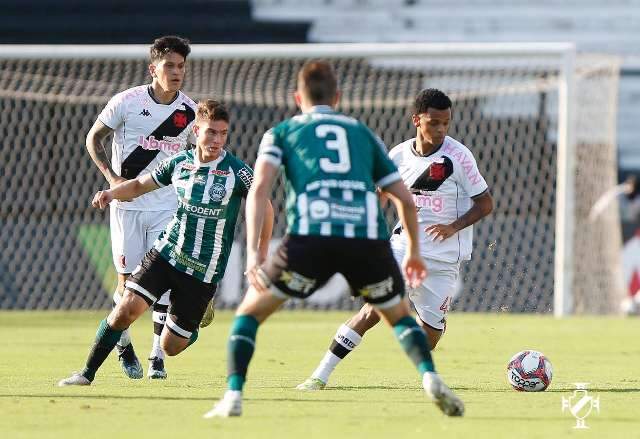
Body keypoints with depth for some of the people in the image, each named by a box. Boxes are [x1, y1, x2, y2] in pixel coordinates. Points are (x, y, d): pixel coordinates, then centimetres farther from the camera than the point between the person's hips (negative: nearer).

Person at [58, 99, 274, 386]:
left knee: (170, 346, 2)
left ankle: (193, 327, 38)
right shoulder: (179, 163, -1)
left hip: (204, 271, -2)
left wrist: (261, 252, -2)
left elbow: (265, 207, 1)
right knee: (127, 308, -19)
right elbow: (140, 185, 14)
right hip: (166, 253, 2)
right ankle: (87, 373, -7)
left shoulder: (237, 171, -11)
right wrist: (111, 193, -5)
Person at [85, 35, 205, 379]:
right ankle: (123, 343, 25)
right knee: (128, 280, 0)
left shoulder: (189, 111, 0)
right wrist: (111, 177, -10)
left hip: (167, 206, 2)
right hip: (128, 204, -2)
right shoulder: (127, 102, -8)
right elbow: (93, 138, 2)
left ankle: (158, 356, 0)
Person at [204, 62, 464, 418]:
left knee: (250, 311, 17)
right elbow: (405, 199, 27)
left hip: (310, 237, -2)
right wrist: (414, 251, 42)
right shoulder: (363, 134, 29)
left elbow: (260, 188, 5)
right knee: (399, 315, 25)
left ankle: (233, 398, 2)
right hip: (368, 237, 2)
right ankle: (430, 378, -1)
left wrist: (252, 252, -1)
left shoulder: (282, 132, 23)